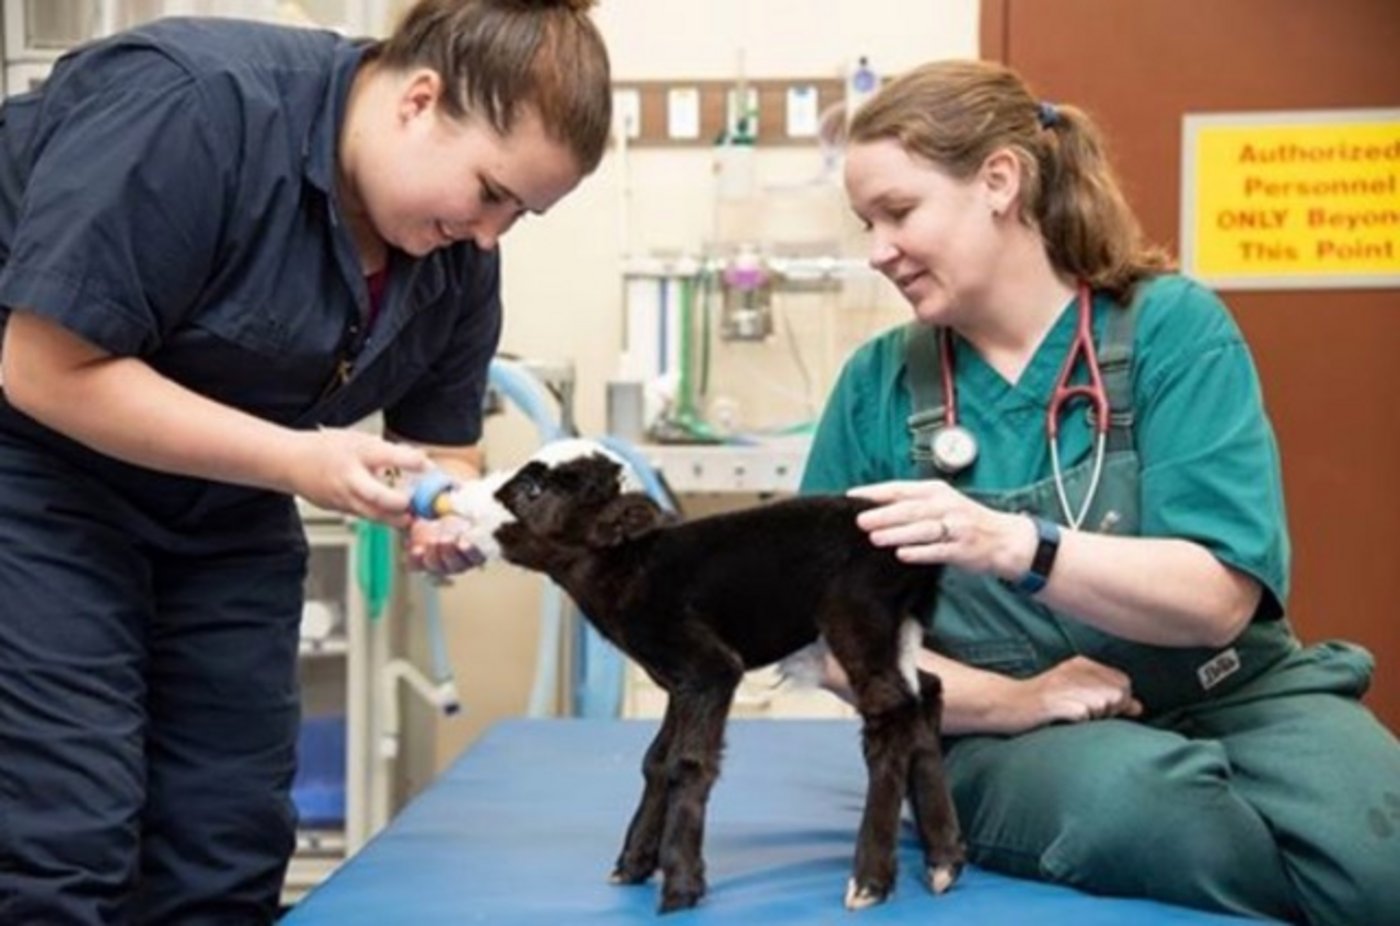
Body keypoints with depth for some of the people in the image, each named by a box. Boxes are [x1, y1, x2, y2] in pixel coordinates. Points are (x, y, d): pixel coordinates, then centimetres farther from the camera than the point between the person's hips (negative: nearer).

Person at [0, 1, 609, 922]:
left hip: (223, 507, 7)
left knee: (233, 845, 3)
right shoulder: (198, 103, -27)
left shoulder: (457, 252, -5)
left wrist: (444, 518, -19)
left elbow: (443, 440, 5)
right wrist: (297, 460, -29)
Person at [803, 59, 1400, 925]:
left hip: (1230, 701, -1)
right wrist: (1015, 700, -12)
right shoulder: (878, 382, 3)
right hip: (1009, 737, 1)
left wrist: (1017, 548, -30)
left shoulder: (1171, 324, -5)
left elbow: (1219, 598, -13)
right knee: (1134, 798, -33)